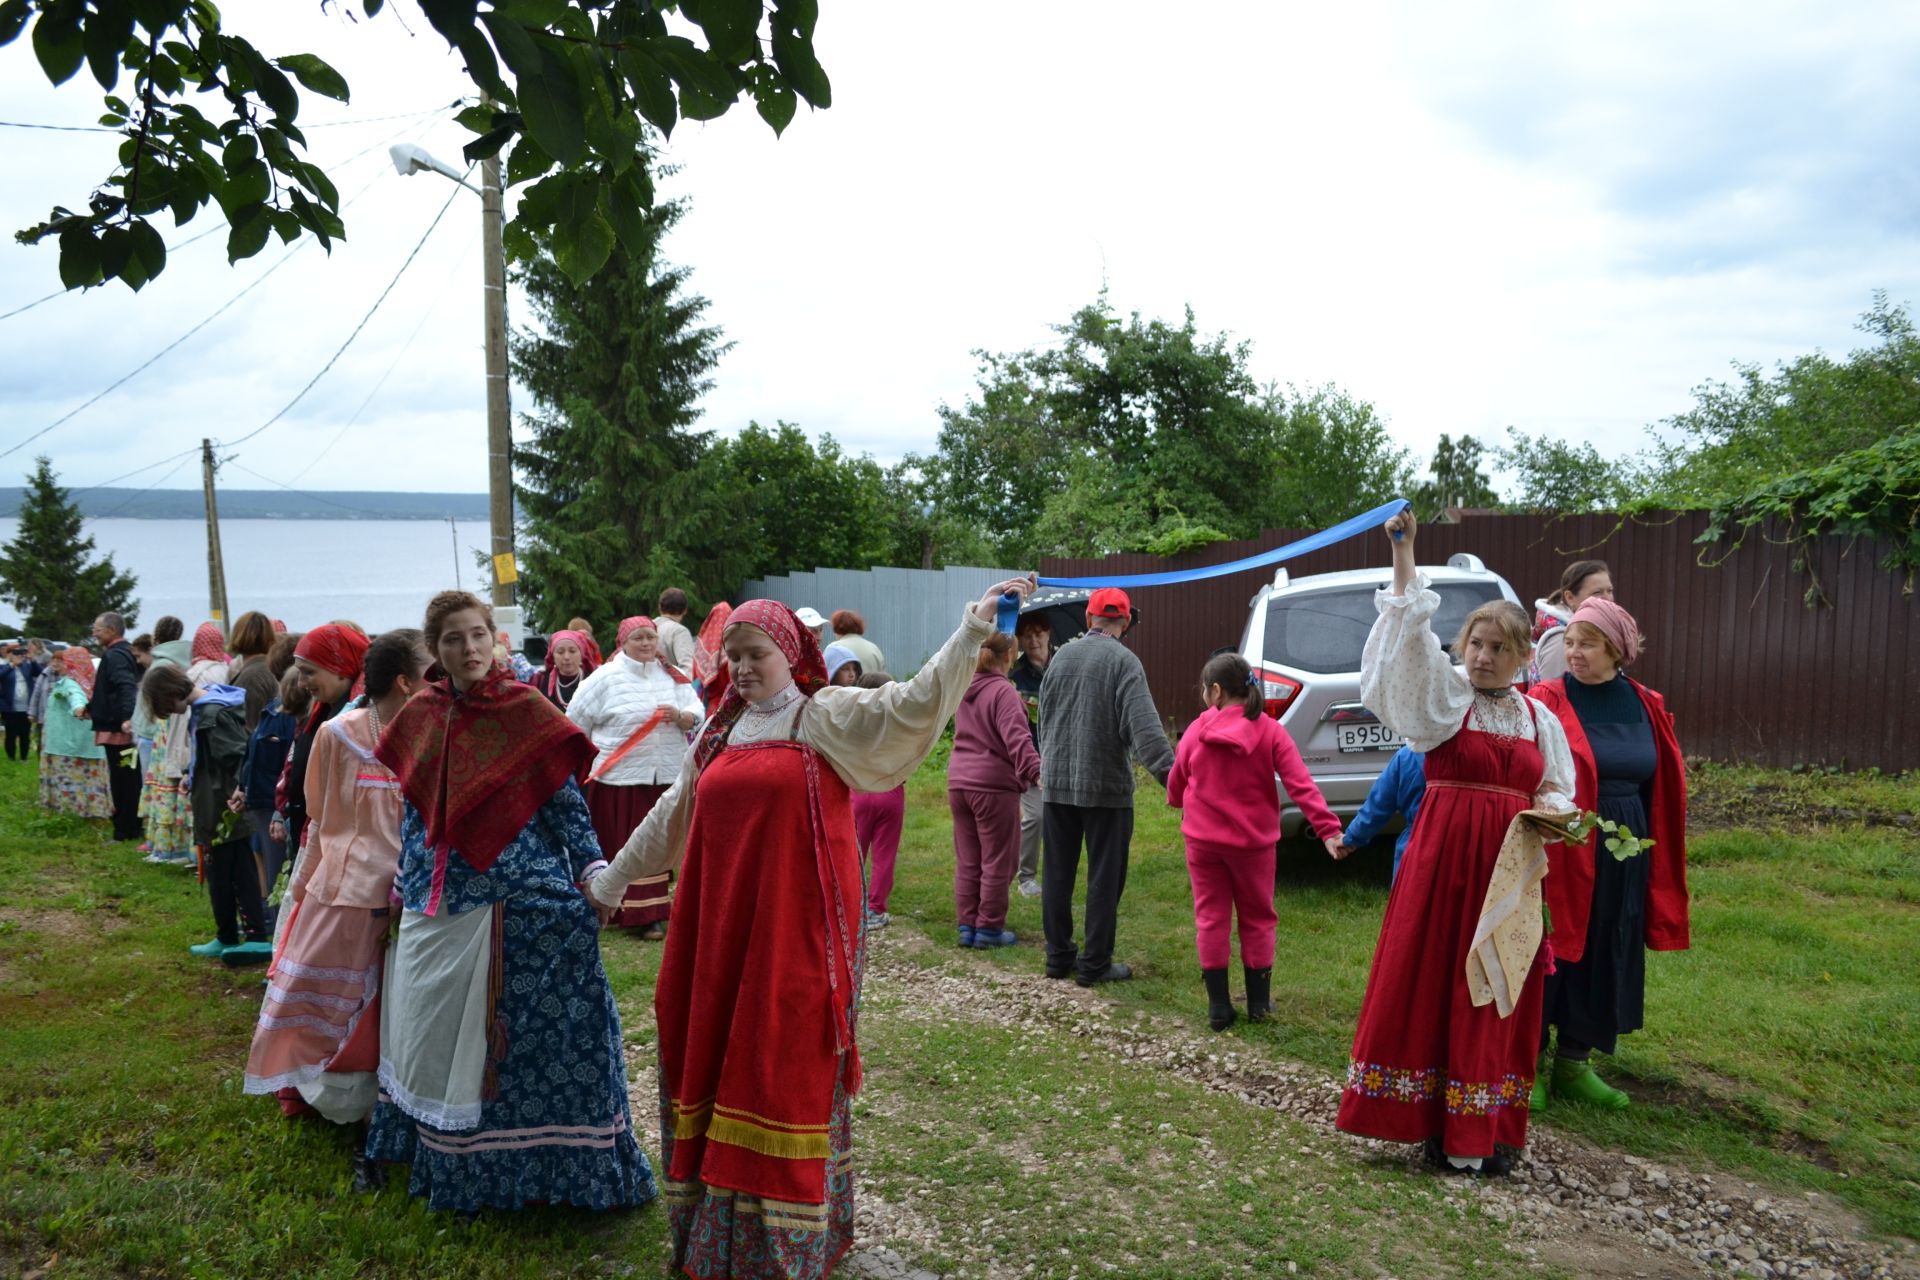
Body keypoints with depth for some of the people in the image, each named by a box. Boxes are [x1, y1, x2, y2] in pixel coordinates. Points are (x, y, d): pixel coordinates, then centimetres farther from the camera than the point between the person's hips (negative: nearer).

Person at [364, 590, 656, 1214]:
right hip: (438, 902, 5)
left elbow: (566, 800, -6)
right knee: (436, 1031, 12)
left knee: (520, 1032, -2)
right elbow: (413, 806, 16)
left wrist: (594, 869, -15)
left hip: (519, 898, -4)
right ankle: (447, 1160, 29)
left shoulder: (527, 710, -5)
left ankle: (528, 1160, 14)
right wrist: (403, 883, 18)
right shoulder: (420, 715, 7)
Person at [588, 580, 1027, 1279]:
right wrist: (612, 878, 30)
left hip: (798, 930, -5)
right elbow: (671, 816, 23)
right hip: (723, 927, 5)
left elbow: (914, 703, -18)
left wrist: (974, 627, -29)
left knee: (786, 1068, 0)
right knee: (716, 1058, 11)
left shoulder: (828, 716, -4)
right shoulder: (720, 731, 13)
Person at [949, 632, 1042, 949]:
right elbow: (1017, 738, -25)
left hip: (958, 783, 7)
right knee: (997, 862, 4)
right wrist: (1037, 771, -34)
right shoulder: (1003, 691, -12)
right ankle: (989, 929, 9)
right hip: (994, 785, -7)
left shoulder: (963, 689, 11)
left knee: (967, 861, 13)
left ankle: (967, 926, 18)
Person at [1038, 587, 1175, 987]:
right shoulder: (1124, 661, -11)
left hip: (1057, 784, 6)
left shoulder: (1061, 657, 7)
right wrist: (1169, 773, -23)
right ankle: (1095, 964, 8)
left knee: (1058, 874, 13)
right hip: (1105, 787, -5)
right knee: (1104, 878, 4)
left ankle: (1058, 956, 21)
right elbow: (1144, 727, -21)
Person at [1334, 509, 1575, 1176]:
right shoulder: (1444, 695, 0)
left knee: (1496, 995, 7)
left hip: (1509, 873, 3)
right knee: (1429, 982, -2)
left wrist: (1549, 814, -5)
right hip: (1443, 859, -3)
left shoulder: (1540, 719, 11)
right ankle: (1432, 1119, 9)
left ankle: (1484, 1130, 18)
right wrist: (1404, 556, -22)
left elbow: (1557, 791, 19)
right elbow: (1412, 635, -14)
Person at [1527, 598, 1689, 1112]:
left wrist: (1655, 858, 12)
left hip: (1622, 856, 5)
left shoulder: (1647, 707, 6)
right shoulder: (1548, 703, -9)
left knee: (1602, 958, 12)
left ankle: (1573, 1064, 27)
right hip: (1560, 851, -5)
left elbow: (1662, 790, 13)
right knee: (1546, 952, 3)